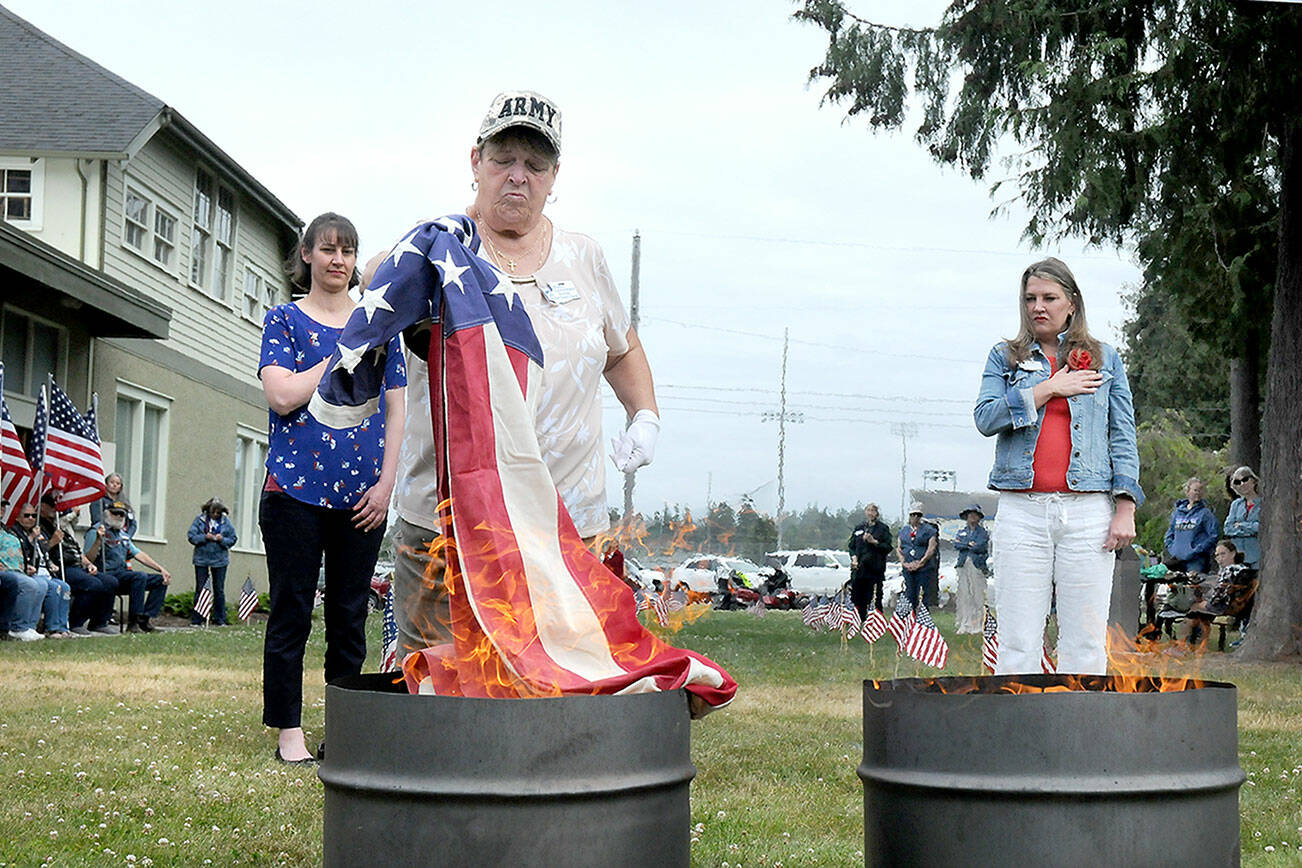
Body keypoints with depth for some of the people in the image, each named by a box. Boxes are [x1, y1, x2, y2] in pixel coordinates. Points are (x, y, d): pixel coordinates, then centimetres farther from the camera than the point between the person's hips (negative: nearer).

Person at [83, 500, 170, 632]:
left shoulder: (122, 534, 24)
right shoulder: (96, 531, -2)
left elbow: (139, 554, 20)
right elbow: (88, 559, -12)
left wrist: (161, 569, 11)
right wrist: (98, 540, -27)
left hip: (124, 574, 9)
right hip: (108, 575, -9)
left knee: (160, 580, -2)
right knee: (140, 576, -32)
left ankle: (145, 618, -11)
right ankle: (133, 622, -32)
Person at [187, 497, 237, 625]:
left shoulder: (226, 522, 3)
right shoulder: (200, 519, 0)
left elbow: (232, 539, 5)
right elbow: (191, 536, -3)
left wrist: (222, 539, -14)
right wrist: (205, 537, -17)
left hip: (220, 560, 1)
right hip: (202, 559, -1)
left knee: (219, 590, 4)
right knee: (200, 589, 2)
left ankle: (219, 620, 10)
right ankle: (196, 620, 6)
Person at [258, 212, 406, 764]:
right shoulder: (284, 319, 5)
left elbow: (396, 411, 10)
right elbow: (282, 396, -10)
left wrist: (386, 482, 0)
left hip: (363, 495, 3)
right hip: (296, 489, -3)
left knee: (350, 616, 7)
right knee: (292, 614, 0)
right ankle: (288, 730, 8)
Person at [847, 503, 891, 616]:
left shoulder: (883, 528, 4)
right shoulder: (858, 527, 16)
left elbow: (888, 547, -1)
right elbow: (851, 546, 17)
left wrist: (875, 542, -13)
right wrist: (854, 557, -1)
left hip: (875, 569, -4)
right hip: (859, 568, 4)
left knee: (875, 600, -6)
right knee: (857, 598, 4)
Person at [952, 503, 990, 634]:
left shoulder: (983, 532, 8)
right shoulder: (961, 531, 18)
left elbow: (981, 547, -8)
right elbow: (956, 545, 1)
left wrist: (965, 545, 0)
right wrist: (971, 544, -5)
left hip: (977, 566, -3)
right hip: (963, 565, 3)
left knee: (977, 596, -6)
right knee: (964, 595, -1)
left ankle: (977, 625, -3)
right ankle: (964, 624, 2)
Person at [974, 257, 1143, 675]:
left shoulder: (1105, 359, 14)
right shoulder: (1005, 357, 14)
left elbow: (1123, 437, 10)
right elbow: (985, 418, -2)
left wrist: (1125, 508, 0)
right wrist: (1048, 389, -6)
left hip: (1088, 511, 0)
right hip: (1021, 510, 0)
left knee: (1085, 642, -1)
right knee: (1018, 643, -2)